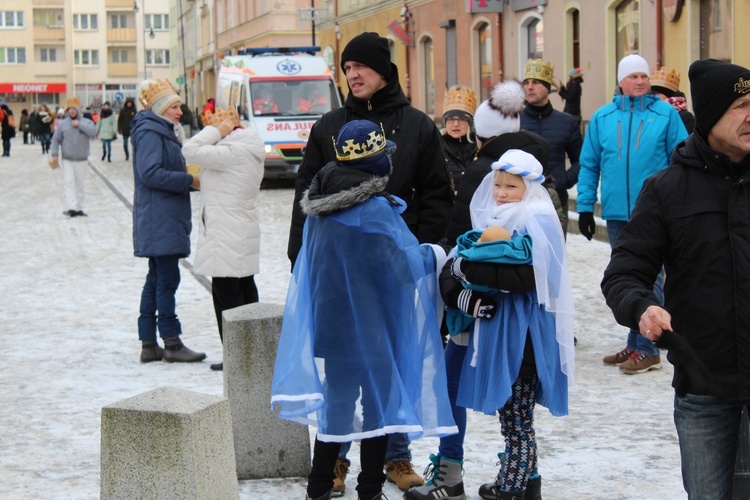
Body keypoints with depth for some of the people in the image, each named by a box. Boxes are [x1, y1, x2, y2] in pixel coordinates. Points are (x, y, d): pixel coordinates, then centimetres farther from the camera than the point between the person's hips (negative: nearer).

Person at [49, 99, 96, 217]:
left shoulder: (86, 122, 1)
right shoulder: (63, 124, 2)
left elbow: (93, 131, -20)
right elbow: (55, 139, 6)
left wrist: (79, 124, -18)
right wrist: (54, 154, -5)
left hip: (82, 160, 1)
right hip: (67, 160, -1)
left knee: (80, 184, 9)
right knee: (69, 182, -13)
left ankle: (79, 208, 19)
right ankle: (72, 208, -21)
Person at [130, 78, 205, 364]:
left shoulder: (164, 133, 20)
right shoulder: (150, 134, -12)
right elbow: (149, 173, -22)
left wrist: (190, 180, 4)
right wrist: (189, 181, -18)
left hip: (166, 219, 11)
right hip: (159, 219, -11)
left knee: (157, 279, 10)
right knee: (167, 278, -9)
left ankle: (148, 345, 14)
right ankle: (172, 344, -6)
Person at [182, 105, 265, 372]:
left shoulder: (232, 152, -19)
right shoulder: (248, 149, 12)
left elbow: (190, 151, -23)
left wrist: (215, 131, -14)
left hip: (227, 237, -10)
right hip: (244, 232, 10)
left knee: (225, 293, -5)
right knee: (245, 289, 14)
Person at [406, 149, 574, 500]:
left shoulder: (538, 222, -8)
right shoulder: (491, 219, 13)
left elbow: (526, 275, -24)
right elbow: (450, 271, 7)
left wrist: (468, 268, -19)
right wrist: (461, 295, -14)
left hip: (522, 336, -7)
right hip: (488, 327, 7)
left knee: (516, 419, 0)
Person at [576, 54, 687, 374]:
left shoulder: (666, 114, 0)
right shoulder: (602, 117, 8)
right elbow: (589, 165, 11)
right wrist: (585, 208, 7)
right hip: (617, 214, 4)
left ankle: (647, 350, 2)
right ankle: (636, 345, 22)